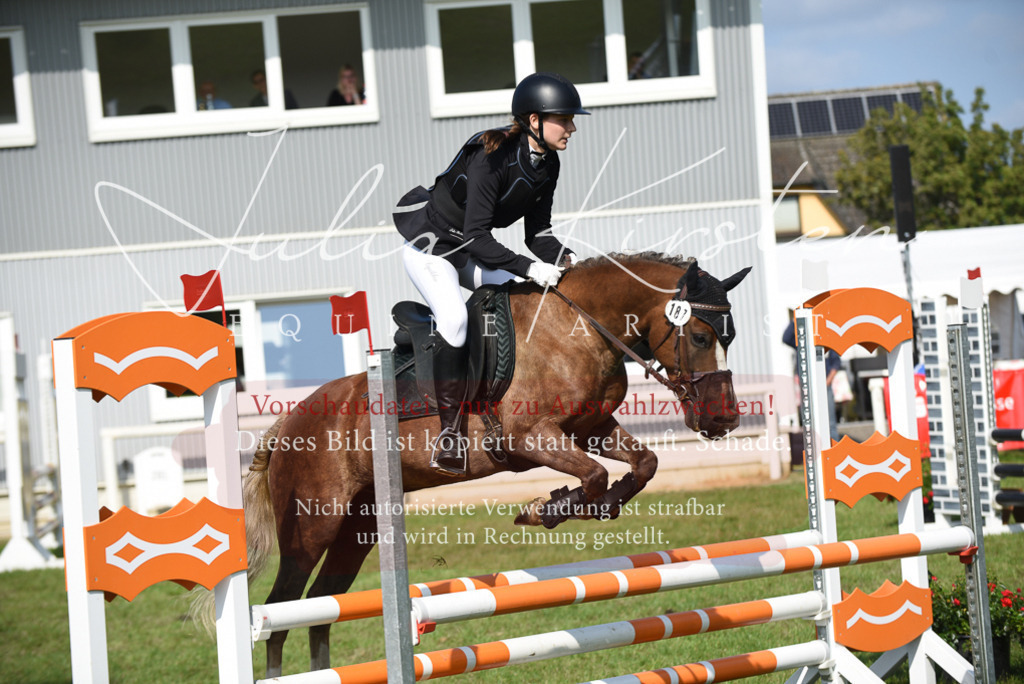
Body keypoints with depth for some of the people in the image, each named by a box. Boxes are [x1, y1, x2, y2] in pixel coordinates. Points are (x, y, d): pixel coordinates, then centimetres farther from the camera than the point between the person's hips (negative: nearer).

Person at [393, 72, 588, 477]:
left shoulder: (548, 165, -4)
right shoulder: (492, 158, -29)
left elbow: (537, 231, 1)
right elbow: (476, 237, -32)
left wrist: (561, 258, -19)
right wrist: (529, 268, -39)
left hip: (470, 254, 9)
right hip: (430, 247, -9)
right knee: (454, 318, -30)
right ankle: (450, 435, -29)